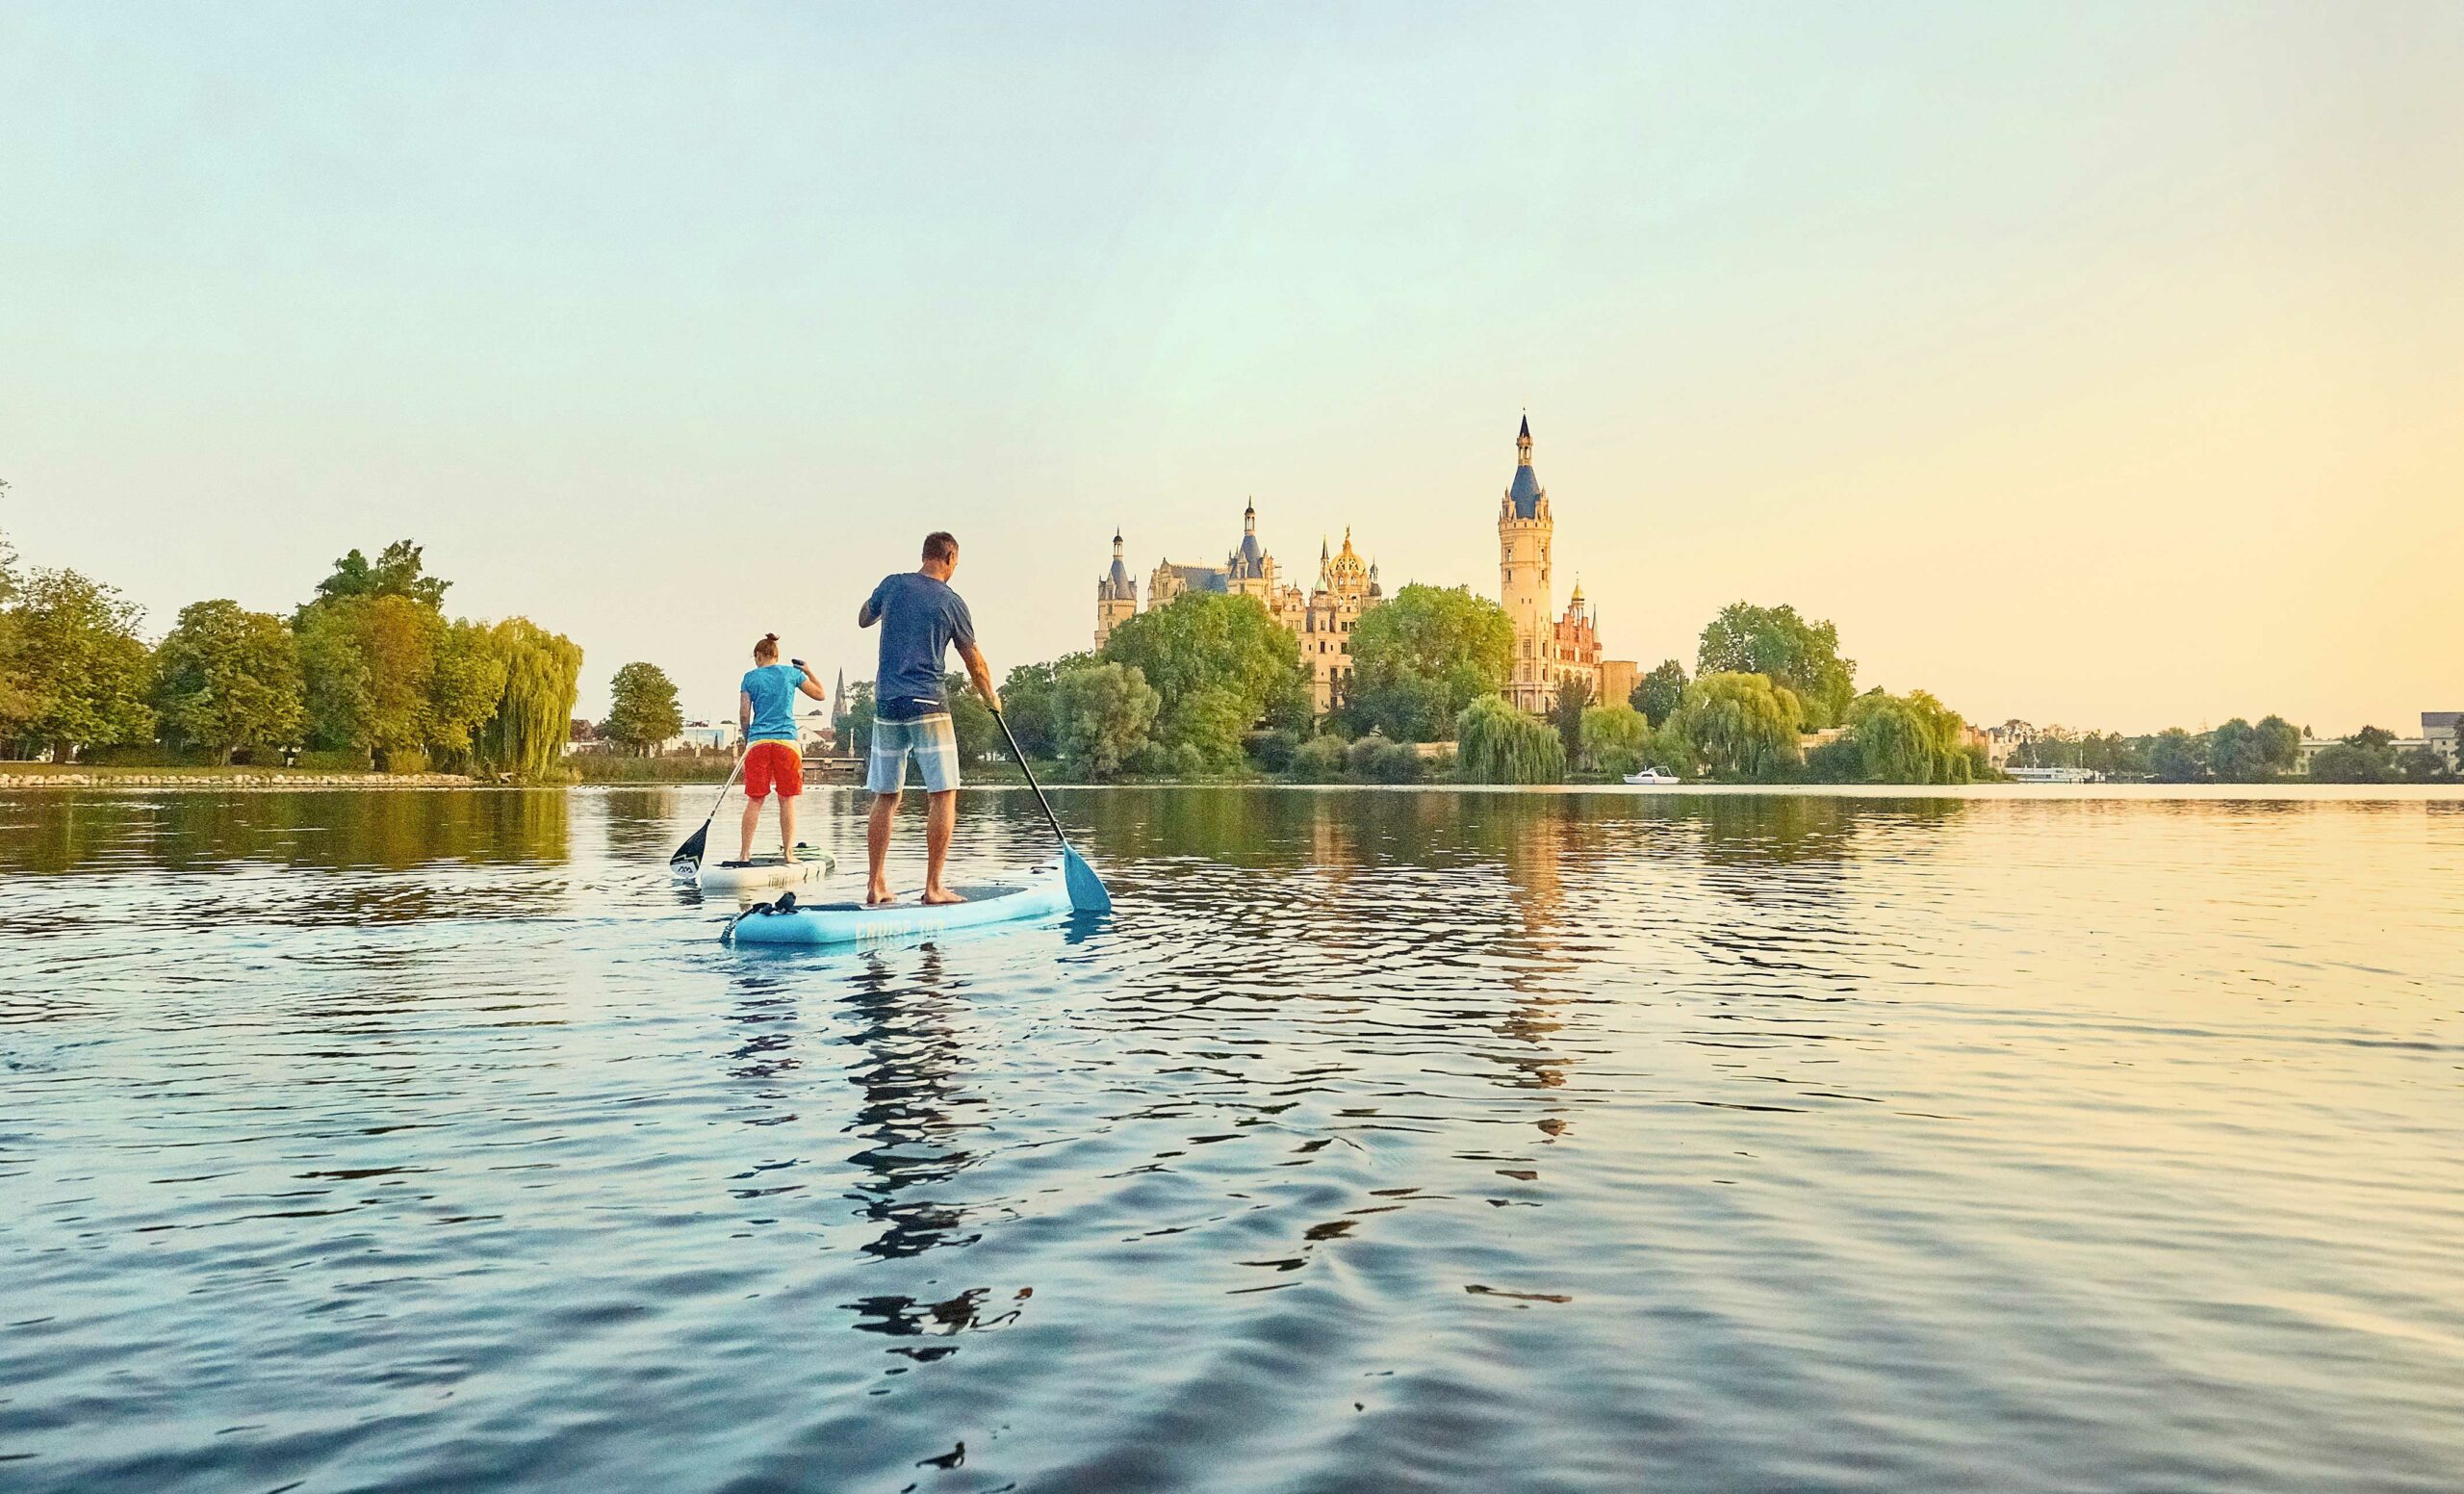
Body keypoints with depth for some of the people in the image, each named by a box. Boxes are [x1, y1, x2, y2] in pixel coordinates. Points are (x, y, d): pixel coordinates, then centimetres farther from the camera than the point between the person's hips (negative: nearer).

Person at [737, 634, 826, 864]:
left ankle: (745, 853, 1)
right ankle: (787, 852, 1)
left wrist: (747, 739, 19)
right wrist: (808, 671, 29)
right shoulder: (792, 673, 6)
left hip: (758, 742, 0)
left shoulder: (750, 677, 6)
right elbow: (819, 694, 17)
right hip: (787, 741, 0)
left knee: (754, 800, 3)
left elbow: (743, 715, 3)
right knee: (787, 799, 4)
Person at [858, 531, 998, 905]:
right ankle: (933, 887, -5)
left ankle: (875, 886, 12)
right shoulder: (951, 602, -2)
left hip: (886, 704, 5)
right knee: (942, 795, -1)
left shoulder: (893, 584, 5)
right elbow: (975, 663, 7)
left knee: (885, 797, 10)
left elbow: (863, 620, 24)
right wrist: (991, 698, 23)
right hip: (927, 705, -5)